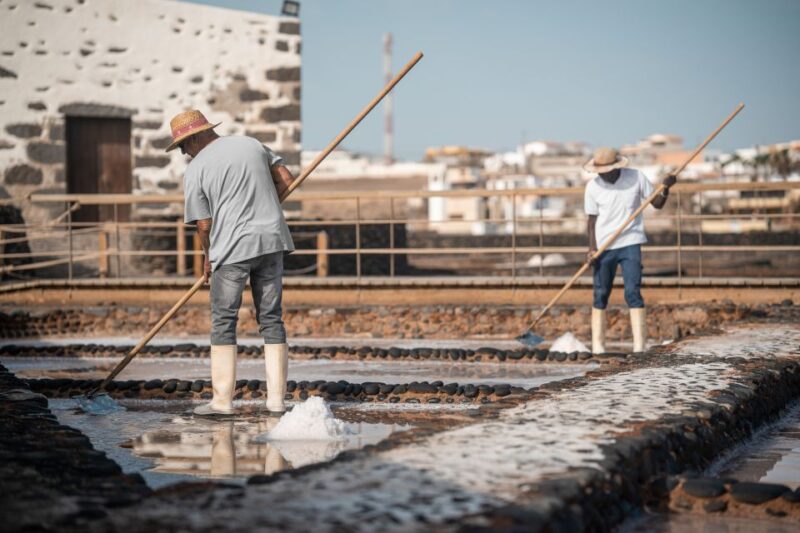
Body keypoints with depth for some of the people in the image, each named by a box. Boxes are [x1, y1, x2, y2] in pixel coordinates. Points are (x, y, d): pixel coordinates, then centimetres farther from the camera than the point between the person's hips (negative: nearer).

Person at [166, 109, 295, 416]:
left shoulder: (195, 170, -3)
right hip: (271, 241, 5)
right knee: (271, 319, 9)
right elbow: (286, 180, 11)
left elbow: (203, 224, -4)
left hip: (232, 246, -5)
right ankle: (276, 399, 7)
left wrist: (208, 257, 13)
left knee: (223, 322, 4)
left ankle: (222, 400, 2)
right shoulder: (251, 144, 11)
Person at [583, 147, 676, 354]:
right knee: (600, 295, 4)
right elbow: (592, 219, 3)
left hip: (630, 243, -1)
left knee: (633, 293, -10)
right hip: (604, 246, 1)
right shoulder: (593, 187, -4)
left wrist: (665, 189, -17)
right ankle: (597, 345, 12)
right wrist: (592, 248, -8)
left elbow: (657, 203, 3)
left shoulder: (636, 177, -6)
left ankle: (639, 346, -12)